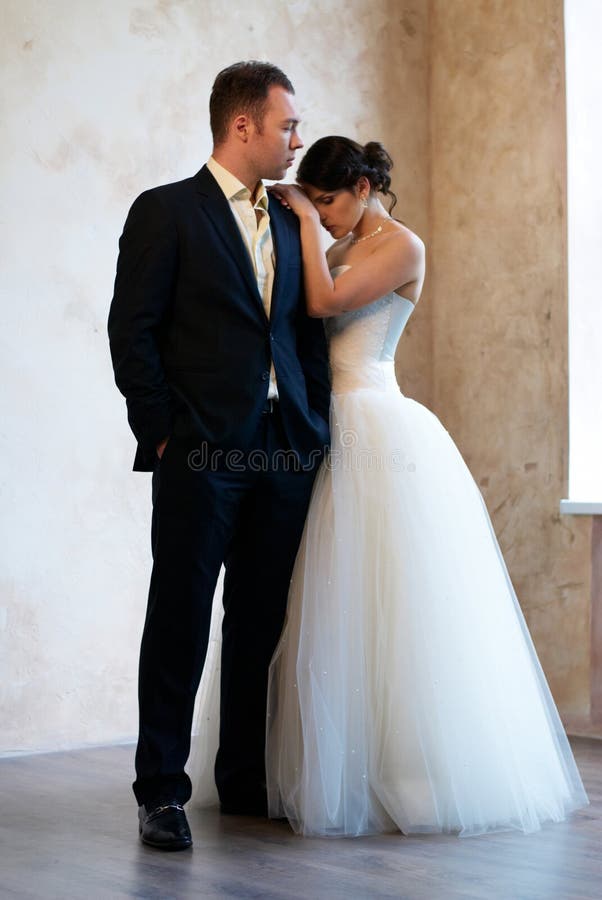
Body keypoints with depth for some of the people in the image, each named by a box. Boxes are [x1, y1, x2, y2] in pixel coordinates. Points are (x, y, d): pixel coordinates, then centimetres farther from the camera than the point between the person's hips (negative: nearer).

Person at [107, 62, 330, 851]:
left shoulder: (290, 224, 17)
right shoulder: (165, 212, -1)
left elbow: (307, 334, 17)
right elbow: (132, 333, -5)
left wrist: (317, 431, 7)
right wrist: (162, 433, -8)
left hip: (286, 455, 5)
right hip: (202, 453, -5)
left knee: (261, 623, 9)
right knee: (180, 621, -2)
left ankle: (247, 780, 20)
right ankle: (162, 791, 5)